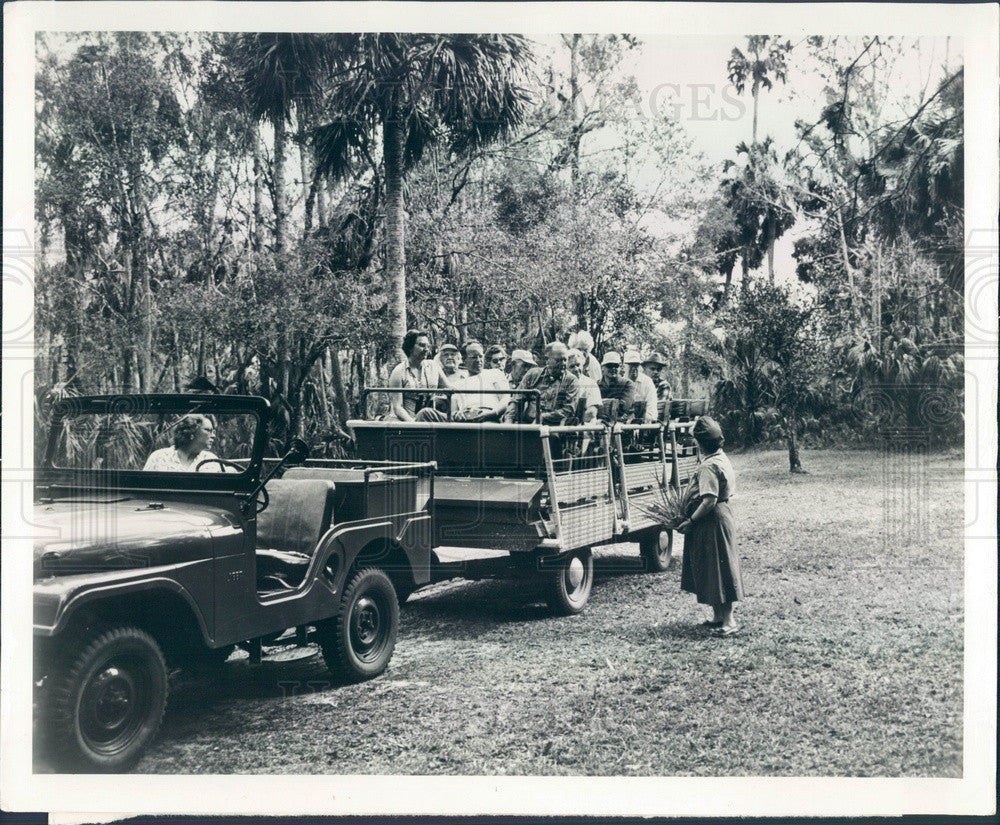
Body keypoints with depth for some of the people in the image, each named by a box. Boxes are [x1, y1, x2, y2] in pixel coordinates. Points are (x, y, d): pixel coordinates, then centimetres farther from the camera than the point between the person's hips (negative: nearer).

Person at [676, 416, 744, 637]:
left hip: (711, 522, -10)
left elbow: (709, 500, -26)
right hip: (723, 514, 10)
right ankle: (719, 616, 25)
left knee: (718, 568, -4)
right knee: (714, 570, 16)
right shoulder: (723, 459, 10)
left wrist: (690, 521, -18)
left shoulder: (709, 466, -20)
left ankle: (728, 620, 0)